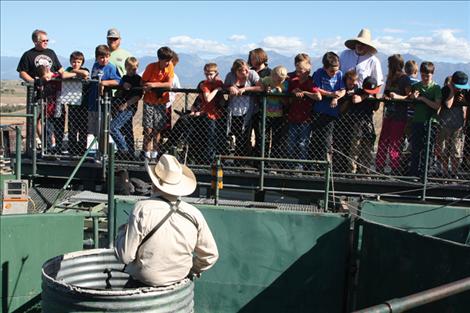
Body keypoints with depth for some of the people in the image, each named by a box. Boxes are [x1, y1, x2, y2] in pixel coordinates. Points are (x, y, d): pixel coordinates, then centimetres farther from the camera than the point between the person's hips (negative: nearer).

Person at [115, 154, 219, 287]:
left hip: (146, 280, -3)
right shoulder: (194, 213, -9)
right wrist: (192, 269, 18)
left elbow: (125, 256, -16)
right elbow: (210, 255, -1)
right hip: (179, 277, 3)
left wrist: (122, 230, 1)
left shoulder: (142, 209, -18)